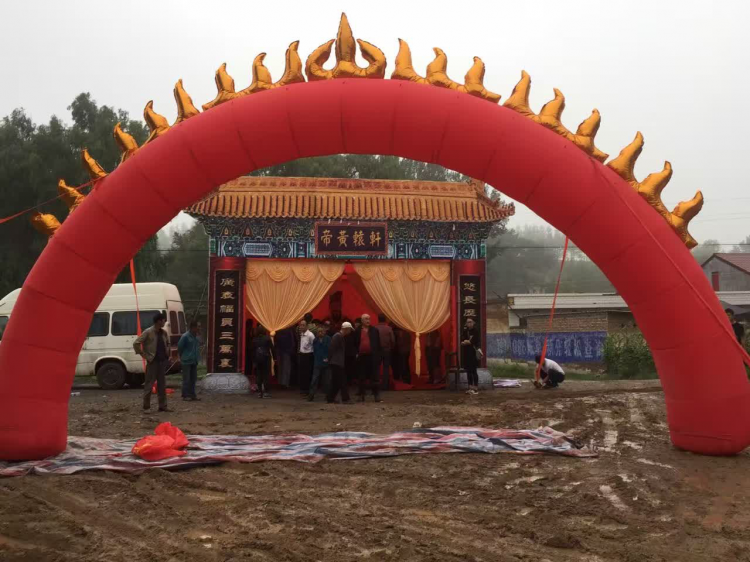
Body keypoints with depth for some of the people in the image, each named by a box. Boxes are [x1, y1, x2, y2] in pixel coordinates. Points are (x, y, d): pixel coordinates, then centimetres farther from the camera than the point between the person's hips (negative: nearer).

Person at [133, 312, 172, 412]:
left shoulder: (164, 332, 9)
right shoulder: (148, 332, -10)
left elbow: (168, 343, 25)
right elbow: (136, 343, -12)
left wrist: (167, 354, 13)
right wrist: (144, 355, -11)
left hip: (162, 361, 6)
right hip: (152, 362, -6)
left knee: (162, 385, 9)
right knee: (149, 385, 0)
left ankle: (162, 406, 15)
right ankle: (146, 406, 8)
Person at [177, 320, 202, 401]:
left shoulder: (197, 336, 5)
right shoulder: (185, 336, -15)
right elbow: (179, 347, -6)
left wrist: (197, 356, 11)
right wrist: (183, 356, 6)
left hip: (194, 361, 7)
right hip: (186, 361, -7)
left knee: (193, 379, 11)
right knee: (186, 379, -1)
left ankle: (192, 394, 19)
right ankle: (185, 395, 8)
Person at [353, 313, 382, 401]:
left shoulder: (374, 330, 5)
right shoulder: (357, 331, 4)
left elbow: (378, 343, 7)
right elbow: (355, 344, 8)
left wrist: (377, 354, 1)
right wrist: (356, 353, -1)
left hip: (372, 356, 0)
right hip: (361, 357, 0)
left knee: (374, 377, 0)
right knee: (362, 377, 7)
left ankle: (376, 395, 2)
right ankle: (362, 395, 15)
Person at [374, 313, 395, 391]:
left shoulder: (375, 328, -8)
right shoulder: (389, 328, -7)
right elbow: (393, 340, -8)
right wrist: (391, 349, 6)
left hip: (377, 351, 0)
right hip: (387, 350, 0)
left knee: (376, 368, 8)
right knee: (386, 368, 6)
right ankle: (385, 385, 5)